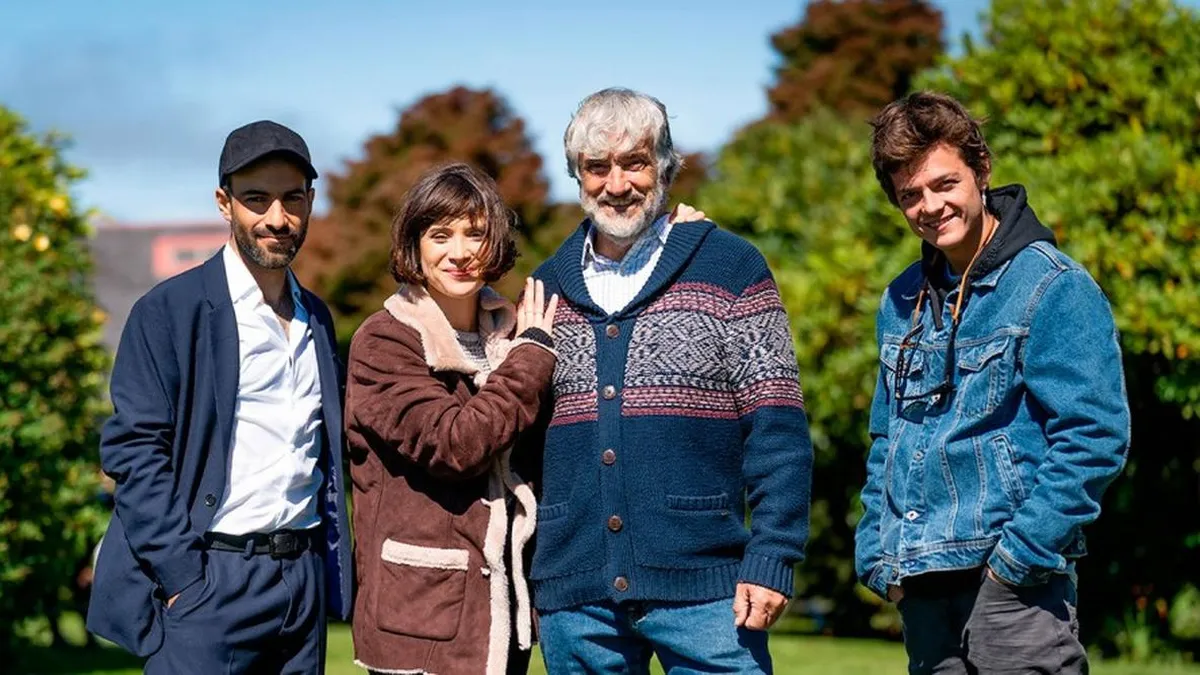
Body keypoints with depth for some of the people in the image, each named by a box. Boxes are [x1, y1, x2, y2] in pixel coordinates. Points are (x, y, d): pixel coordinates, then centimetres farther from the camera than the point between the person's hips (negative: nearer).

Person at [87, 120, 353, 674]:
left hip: (304, 581, 6)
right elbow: (133, 450, -10)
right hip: (209, 581, -5)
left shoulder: (316, 317, 15)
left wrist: (334, 561, 12)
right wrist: (182, 578, -16)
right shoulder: (169, 311, -4)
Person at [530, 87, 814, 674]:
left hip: (703, 590, -4)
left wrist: (771, 559, -12)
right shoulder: (547, 286, 13)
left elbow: (777, 432, -3)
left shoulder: (730, 267, 2)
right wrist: (516, 573, 12)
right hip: (573, 601, 4)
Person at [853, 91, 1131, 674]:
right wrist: (879, 559, 10)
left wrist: (1017, 556, -16)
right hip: (921, 592, 7)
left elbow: (1094, 440, -13)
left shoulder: (1054, 288, -8)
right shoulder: (903, 302, 13)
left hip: (1016, 583, -7)